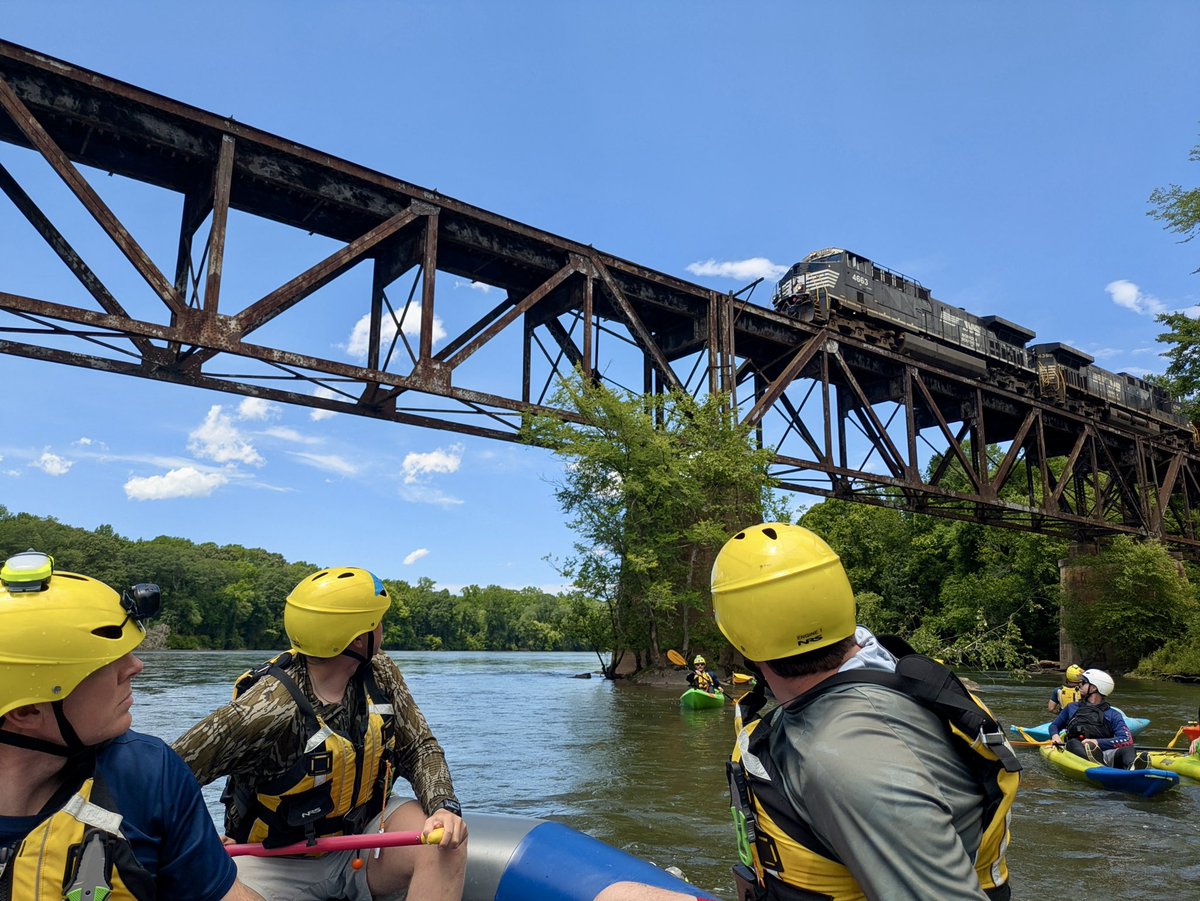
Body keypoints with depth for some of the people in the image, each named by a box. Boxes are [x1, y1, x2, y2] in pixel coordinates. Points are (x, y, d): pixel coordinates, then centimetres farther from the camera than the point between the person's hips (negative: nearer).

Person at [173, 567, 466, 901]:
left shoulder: (380, 675, -8)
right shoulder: (268, 708, -27)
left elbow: (420, 748, -3)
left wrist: (445, 806, -20)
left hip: (361, 834, 4)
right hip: (277, 864, -3)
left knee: (447, 840, -22)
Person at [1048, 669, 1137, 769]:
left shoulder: (1113, 715, 16)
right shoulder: (1071, 708, 25)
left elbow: (1127, 740, 0)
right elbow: (1054, 725, 36)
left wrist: (1098, 742, -13)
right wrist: (1055, 735, 12)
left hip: (1104, 755, 0)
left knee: (1128, 749, -28)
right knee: (1073, 743, -33)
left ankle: (1132, 767, -63)